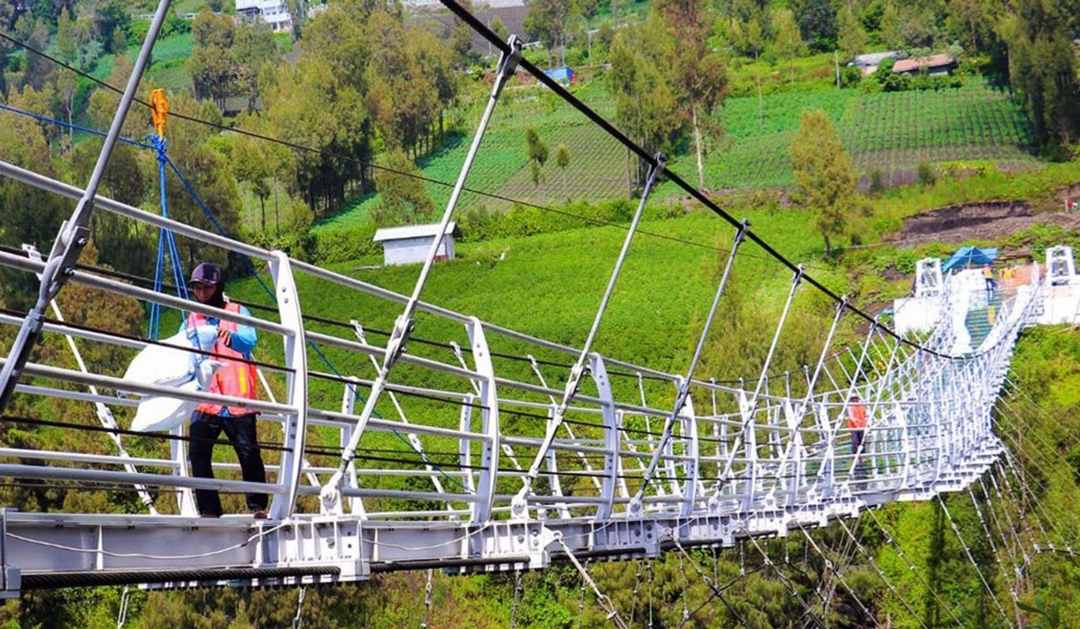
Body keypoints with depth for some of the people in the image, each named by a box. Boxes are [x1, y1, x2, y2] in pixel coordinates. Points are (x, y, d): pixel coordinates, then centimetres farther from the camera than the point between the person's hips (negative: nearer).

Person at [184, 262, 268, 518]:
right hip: (205, 402, 3)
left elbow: (249, 341, -14)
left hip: (237, 400, -3)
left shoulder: (237, 313, 6)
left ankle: (258, 505, 10)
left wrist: (230, 336, -36)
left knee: (249, 453, -5)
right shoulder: (191, 321, 15)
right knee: (198, 454, -5)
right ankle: (209, 511, 3)